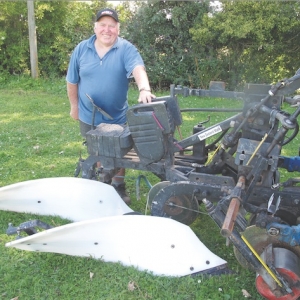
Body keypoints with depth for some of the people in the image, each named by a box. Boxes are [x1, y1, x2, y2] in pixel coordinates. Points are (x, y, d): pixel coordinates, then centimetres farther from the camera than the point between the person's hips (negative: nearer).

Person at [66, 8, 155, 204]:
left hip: (117, 117, -2)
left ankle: (119, 188, 32)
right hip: (89, 117, 2)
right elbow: (72, 81, 5)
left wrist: (144, 89, -49)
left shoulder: (126, 48, -11)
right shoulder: (81, 49, -3)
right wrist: (74, 106, 9)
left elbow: (138, 69, -30)